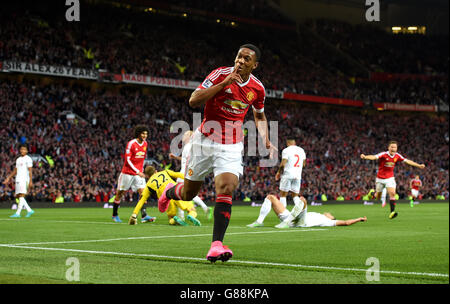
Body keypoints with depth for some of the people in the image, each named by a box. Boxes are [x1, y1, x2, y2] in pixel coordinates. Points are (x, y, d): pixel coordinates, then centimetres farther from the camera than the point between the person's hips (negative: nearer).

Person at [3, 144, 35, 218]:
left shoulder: (28, 159, -3)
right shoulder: (18, 159, 19)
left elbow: (30, 171, -9)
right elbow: (15, 171, 24)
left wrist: (30, 181, -16)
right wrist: (8, 178, 19)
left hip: (24, 179, -8)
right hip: (18, 180, 8)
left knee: (21, 195, -13)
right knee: (18, 196, 4)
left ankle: (18, 213, -16)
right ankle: (29, 210, 12)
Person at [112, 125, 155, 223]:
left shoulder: (145, 144, 5)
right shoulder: (131, 143, -14)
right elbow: (127, 160, -17)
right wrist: (137, 172, -22)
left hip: (139, 173, 5)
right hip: (127, 172, -5)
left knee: (142, 192, -10)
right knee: (120, 193, 5)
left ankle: (144, 216, -15)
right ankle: (115, 215, 18)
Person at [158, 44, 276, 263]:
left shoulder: (257, 88, 1)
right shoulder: (220, 74, -12)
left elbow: (259, 115, 22)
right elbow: (193, 101, -22)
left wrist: (266, 141, 7)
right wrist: (223, 84, -29)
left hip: (231, 147, 1)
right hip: (206, 140, -1)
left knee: (226, 191, -20)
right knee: (189, 194, 10)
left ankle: (216, 245, -23)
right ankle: (169, 192, 47)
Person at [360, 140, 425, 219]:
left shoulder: (397, 156, -4)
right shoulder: (383, 155, -19)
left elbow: (407, 161, 5)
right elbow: (374, 157, -35)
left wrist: (419, 165, 5)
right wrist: (365, 157, -56)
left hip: (390, 178, 2)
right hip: (380, 178, -2)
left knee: (392, 193, -19)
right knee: (378, 197, 9)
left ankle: (392, 212, -21)